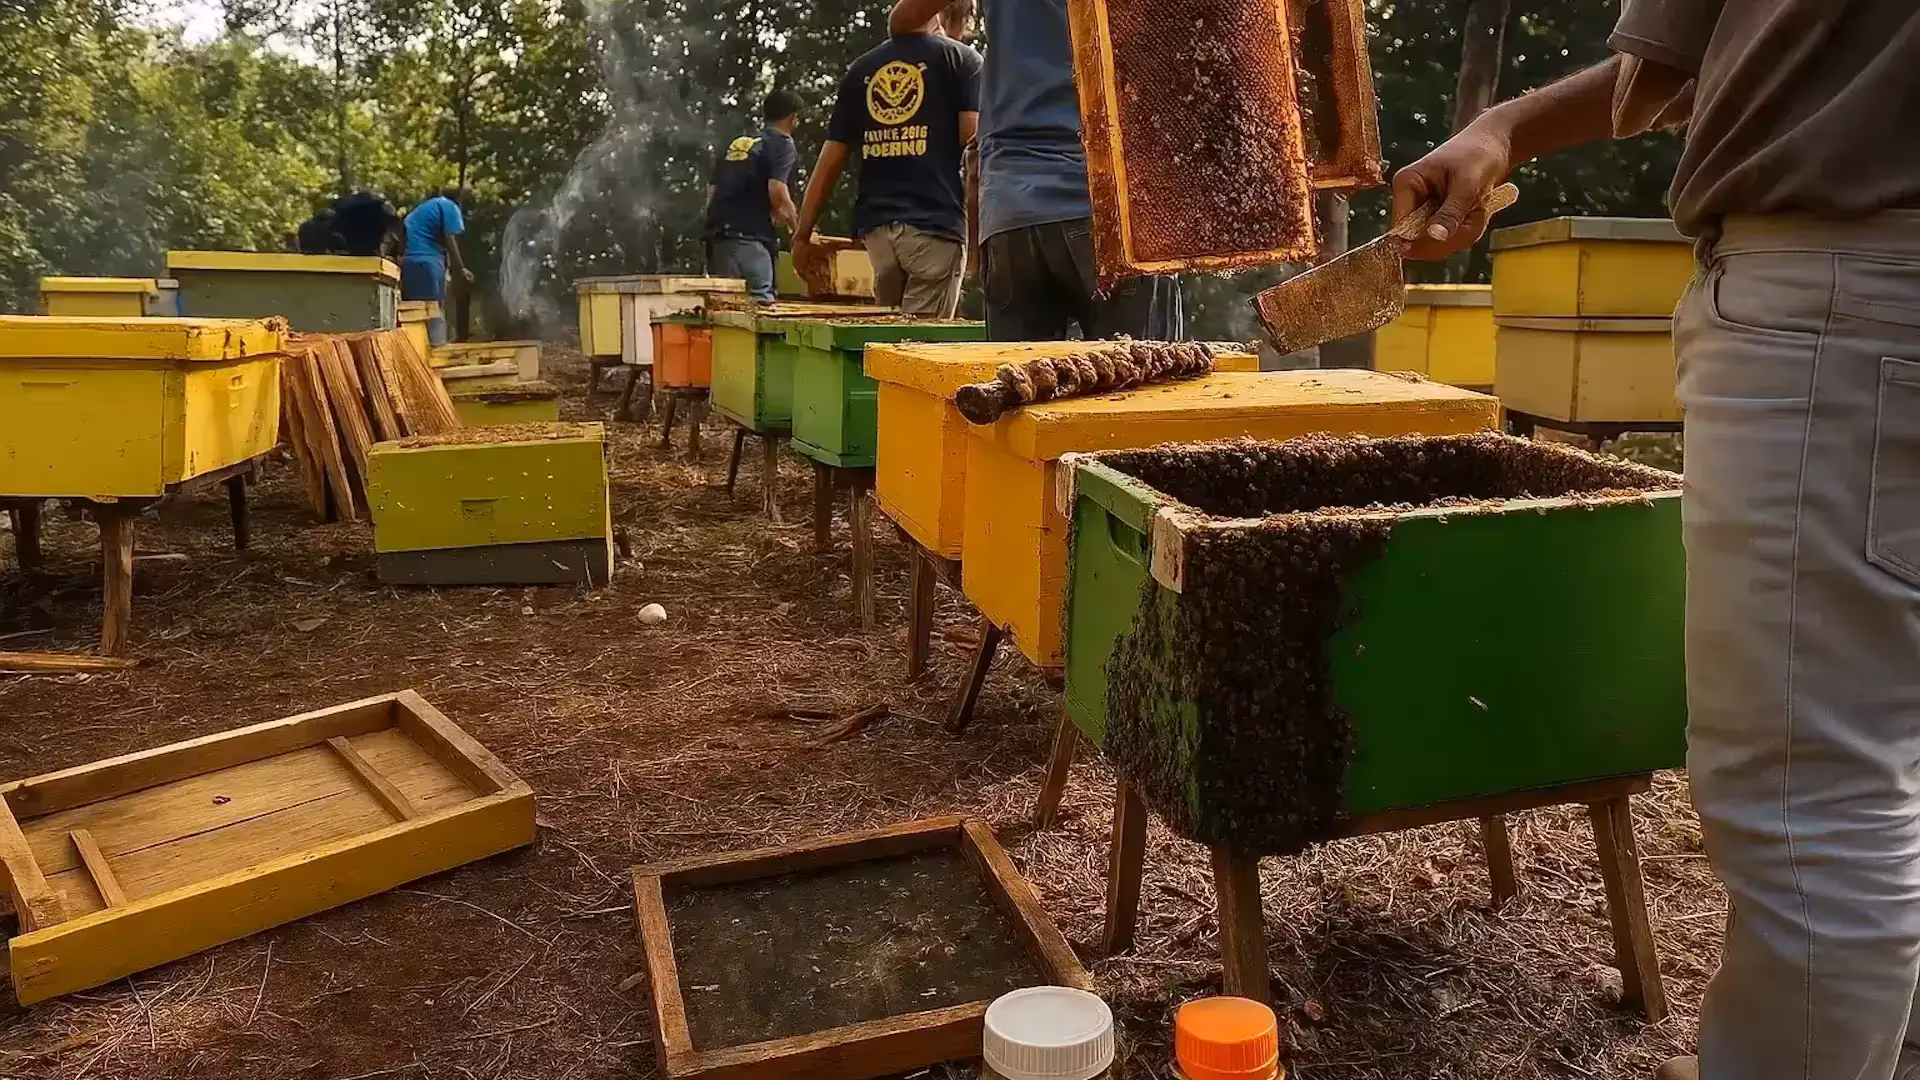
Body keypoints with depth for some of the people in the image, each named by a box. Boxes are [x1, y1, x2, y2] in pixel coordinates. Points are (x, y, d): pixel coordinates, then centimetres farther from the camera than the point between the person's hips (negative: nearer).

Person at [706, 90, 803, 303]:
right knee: (759, 303, -10)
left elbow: (711, 194, 21)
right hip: (748, 238, -7)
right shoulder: (782, 144, 2)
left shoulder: (733, 145, 23)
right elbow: (778, 195, -12)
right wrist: (801, 230, 4)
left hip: (718, 235, 7)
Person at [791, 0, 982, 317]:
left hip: (877, 226, 5)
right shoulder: (961, 59, 4)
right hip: (935, 224, -4)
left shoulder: (861, 69, 16)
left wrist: (803, 234, 19)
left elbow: (830, 163, 14)